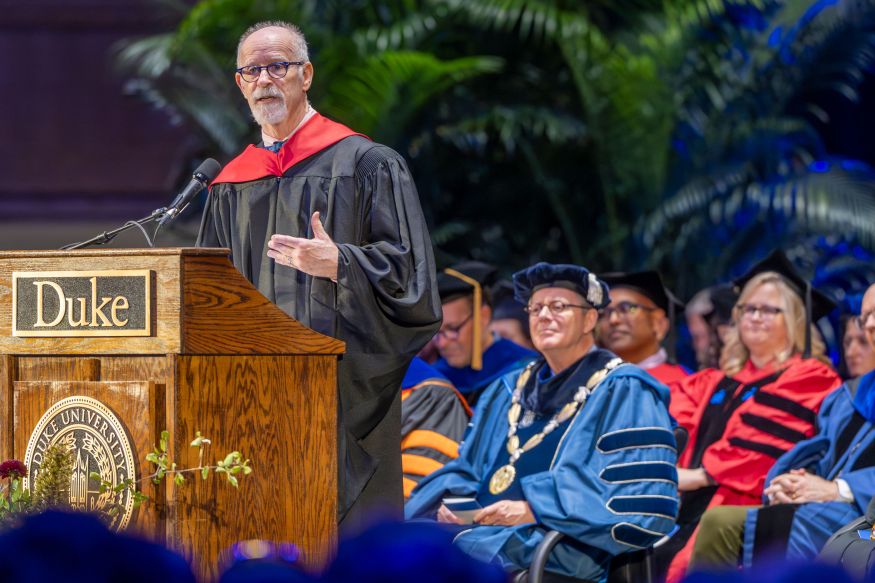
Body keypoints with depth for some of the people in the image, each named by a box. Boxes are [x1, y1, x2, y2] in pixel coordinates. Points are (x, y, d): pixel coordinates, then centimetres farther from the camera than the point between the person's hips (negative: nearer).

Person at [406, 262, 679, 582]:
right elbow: (467, 469, 26)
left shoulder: (623, 393, 2)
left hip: (563, 545, -7)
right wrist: (453, 501, 0)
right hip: (484, 530, 7)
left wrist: (534, 509, -15)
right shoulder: (507, 391, 25)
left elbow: (638, 499, -10)